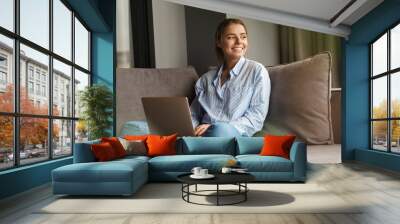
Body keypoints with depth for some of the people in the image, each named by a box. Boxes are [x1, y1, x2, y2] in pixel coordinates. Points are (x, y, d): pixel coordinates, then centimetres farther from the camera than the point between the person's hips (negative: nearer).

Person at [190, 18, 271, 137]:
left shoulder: (257, 70, 7)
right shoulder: (207, 78, 18)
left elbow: (257, 116, -3)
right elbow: (193, 115, 17)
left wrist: (219, 128, -16)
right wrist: (194, 130, -7)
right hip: (204, 135, 2)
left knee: (221, 130, -38)